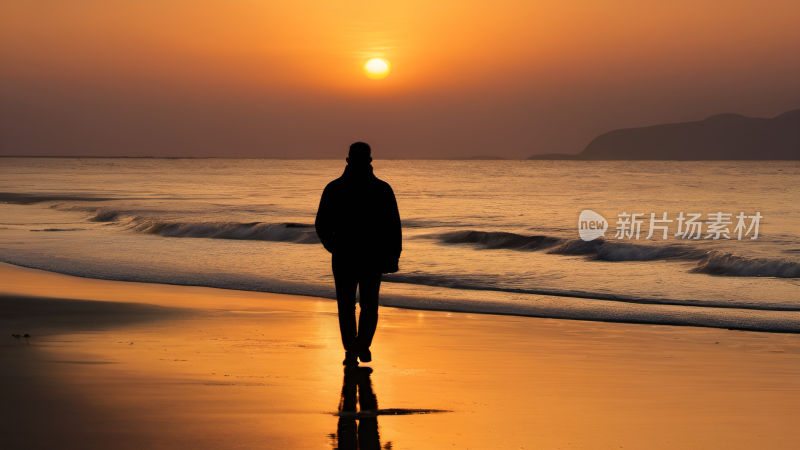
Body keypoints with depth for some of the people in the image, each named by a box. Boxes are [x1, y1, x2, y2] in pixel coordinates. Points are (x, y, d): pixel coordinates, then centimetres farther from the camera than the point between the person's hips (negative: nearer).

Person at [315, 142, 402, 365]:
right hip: (373, 257, 0)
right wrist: (393, 257, 4)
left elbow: (322, 225, 0)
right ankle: (363, 345, -4)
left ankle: (351, 351, 3)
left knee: (346, 305, 10)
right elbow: (394, 227, -3)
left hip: (344, 256, 0)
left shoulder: (334, 188, -3)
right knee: (369, 305, 12)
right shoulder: (382, 189, -3)